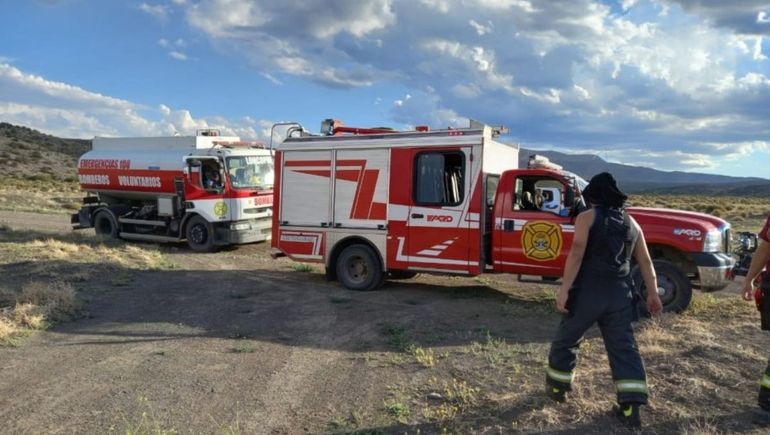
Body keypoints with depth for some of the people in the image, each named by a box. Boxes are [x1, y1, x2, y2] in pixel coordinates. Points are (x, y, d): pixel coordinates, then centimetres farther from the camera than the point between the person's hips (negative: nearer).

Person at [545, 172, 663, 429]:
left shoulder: (587, 217, -3)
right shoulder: (631, 223, 13)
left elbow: (577, 254, -15)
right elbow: (645, 261, 13)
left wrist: (564, 289, -17)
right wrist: (653, 293, 18)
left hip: (588, 291, -4)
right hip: (620, 294, 5)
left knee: (566, 340, 14)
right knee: (624, 348, 8)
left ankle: (557, 386, 28)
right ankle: (631, 407, 3)